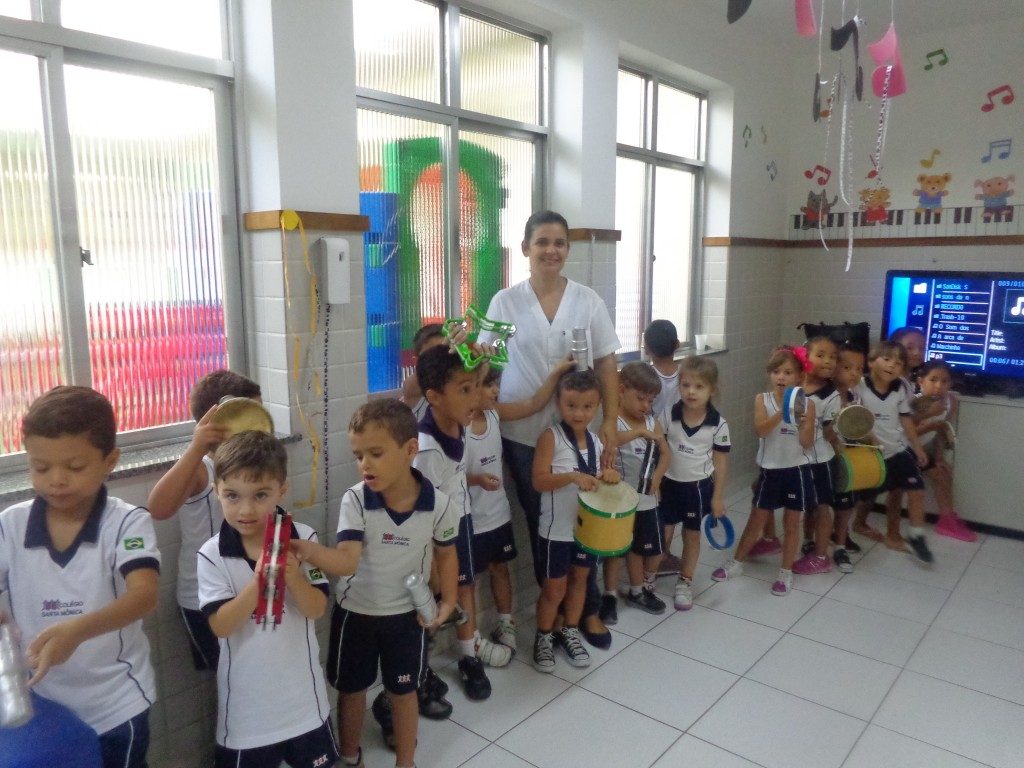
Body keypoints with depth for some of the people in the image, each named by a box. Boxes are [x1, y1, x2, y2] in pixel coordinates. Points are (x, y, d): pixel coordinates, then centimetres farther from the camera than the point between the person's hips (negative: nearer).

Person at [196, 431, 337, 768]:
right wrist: (258, 582, -33)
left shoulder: (303, 539, -13)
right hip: (247, 700, -1)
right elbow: (220, 625, -19)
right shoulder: (212, 555, -16)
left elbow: (317, 609, -11)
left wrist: (293, 577, -30)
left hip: (303, 693, 1)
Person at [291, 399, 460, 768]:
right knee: (351, 689, 20)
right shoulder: (355, 500, -22)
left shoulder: (439, 505, -20)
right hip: (355, 612, 1)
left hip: (407, 614, 0)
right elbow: (346, 560, -34)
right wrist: (311, 551, -53)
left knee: (403, 692, 18)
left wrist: (448, 601, -5)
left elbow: (446, 553, -1)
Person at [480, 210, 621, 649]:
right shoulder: (505, 302, -2)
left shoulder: (588, 301, 1)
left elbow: (606, 366, 2)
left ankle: (587, 608, 27)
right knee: (539, 521, 11)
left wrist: (610, 422, -4)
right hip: (523, 432, 0)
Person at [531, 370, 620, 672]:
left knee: (579, 579, 18)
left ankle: (570, 632, 37)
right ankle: (544, 637, 29)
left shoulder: (595, 440, 2)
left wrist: (608, 475, -8)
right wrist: (572, 477, -35)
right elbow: (539, 481, -21)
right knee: (554, 587, 8)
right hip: (557, 528, -5)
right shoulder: (551, 437, -15)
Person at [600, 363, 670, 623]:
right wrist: (637, 432, -39)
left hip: (646, 499, 5)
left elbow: (665, 453, 10)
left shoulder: (653, 423, 4)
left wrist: (658, 475, -8)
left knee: (653, 548, 14)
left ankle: (642, 590, 36)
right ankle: (610, 596, 23)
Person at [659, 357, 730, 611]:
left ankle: (685, 583, 31)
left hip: (698, 486, 0)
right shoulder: (668, 415, -13)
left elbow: (721, 460, -5)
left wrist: (718, 496, -3)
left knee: (692, 534, 14)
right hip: (669, 483, 1)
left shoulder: (718, 424, -14)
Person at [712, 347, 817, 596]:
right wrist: (782, 413, -33)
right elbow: (760, 430, -21)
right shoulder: (763, 399, -5)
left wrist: (803, 421, -22)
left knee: (791, 522, 10)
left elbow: (807, 444, -6)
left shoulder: (807, 404, -6)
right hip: (770, 470, 1)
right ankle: (736, 562, 28)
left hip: (797, 470, 0)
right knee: (756, 519, 13)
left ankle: (786, 573, 24)